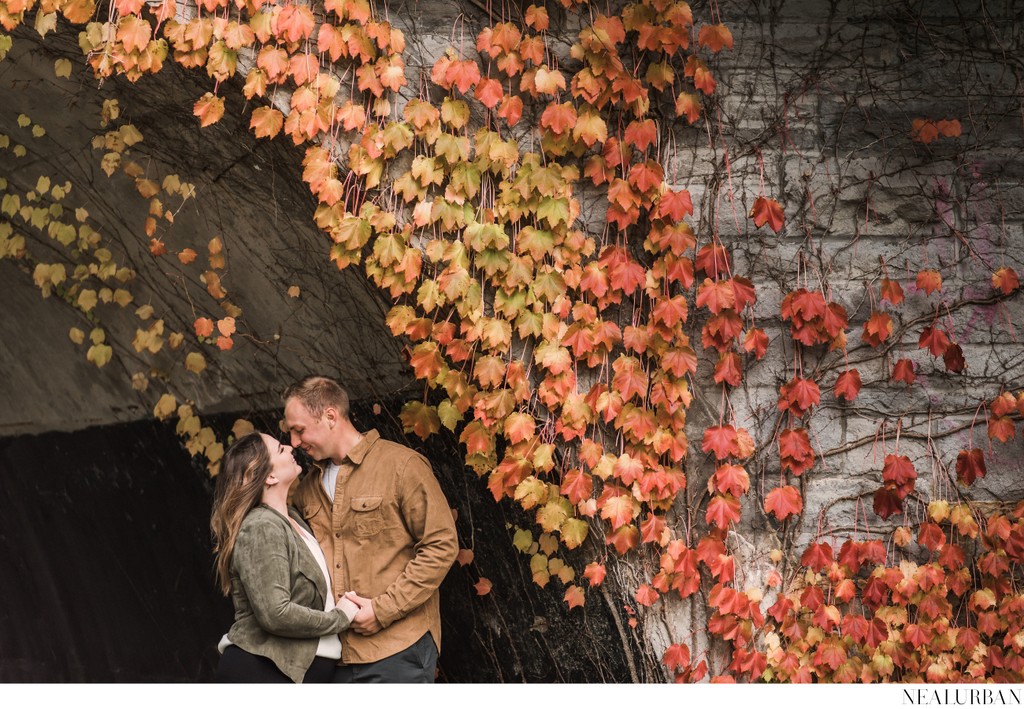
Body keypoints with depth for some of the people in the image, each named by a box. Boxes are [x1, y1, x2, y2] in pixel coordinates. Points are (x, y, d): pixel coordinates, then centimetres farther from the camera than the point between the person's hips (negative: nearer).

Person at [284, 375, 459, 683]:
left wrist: (383, 610, -13)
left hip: (398, 650, -6)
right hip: (336, 654, 6)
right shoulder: (308, 489, 16)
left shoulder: (401, 465, -5)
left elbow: (441, 545, -9)